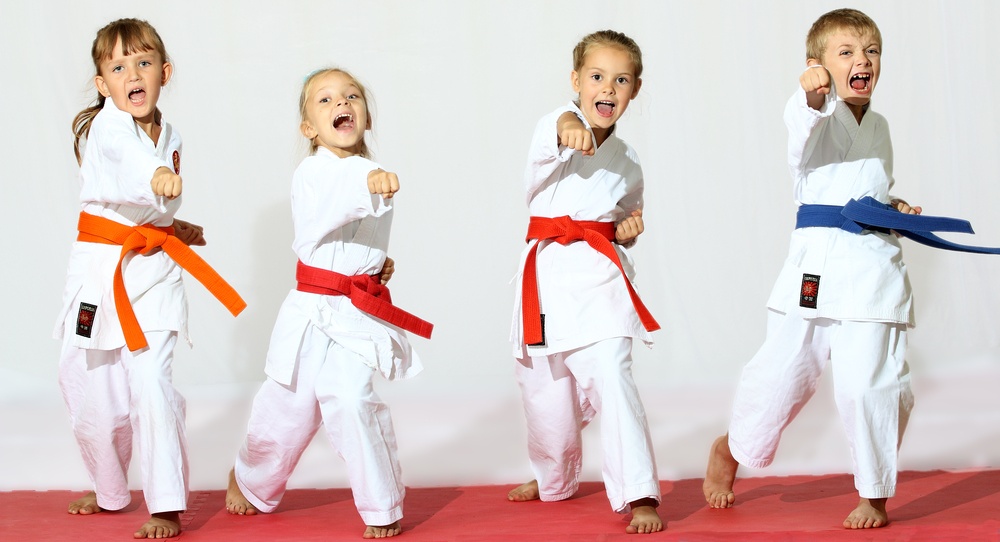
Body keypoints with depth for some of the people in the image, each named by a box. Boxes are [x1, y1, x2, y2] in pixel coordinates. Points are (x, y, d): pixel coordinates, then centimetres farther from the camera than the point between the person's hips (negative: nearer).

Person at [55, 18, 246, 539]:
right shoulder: (106, 126, -13)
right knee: (90, 387, 8)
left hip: (153, 271, 2)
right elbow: (127, 158, -39)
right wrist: (156, 177, -57)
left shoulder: (168, 135, 6)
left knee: (150, 384, -12)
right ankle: (110, 491, 32)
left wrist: (171, 226, 9)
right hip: (99, 267, -2)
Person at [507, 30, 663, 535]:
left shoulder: (626, 161, 12)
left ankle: (639, 494, -17)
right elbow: (549, 142, -29)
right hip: (547, 276, 0)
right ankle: (554, 479, 40)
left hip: (599, 277, 0)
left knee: (610, 379, -18)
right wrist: (568, 126, -52)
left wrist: (627, 231, 4)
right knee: (545, 389, 13)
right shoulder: (556, 126, -2)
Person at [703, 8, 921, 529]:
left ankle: (874, 494, 7)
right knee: (781, 371, 1)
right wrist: (811, 96, -47)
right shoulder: (820, 115, 0)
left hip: (874, 268, 4)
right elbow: (805, 129, -26)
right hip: (816, 265, -3)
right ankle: (732, 448, 30)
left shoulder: (878, 126, 19)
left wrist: (897, 208, 14)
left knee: (872, 382, -8)